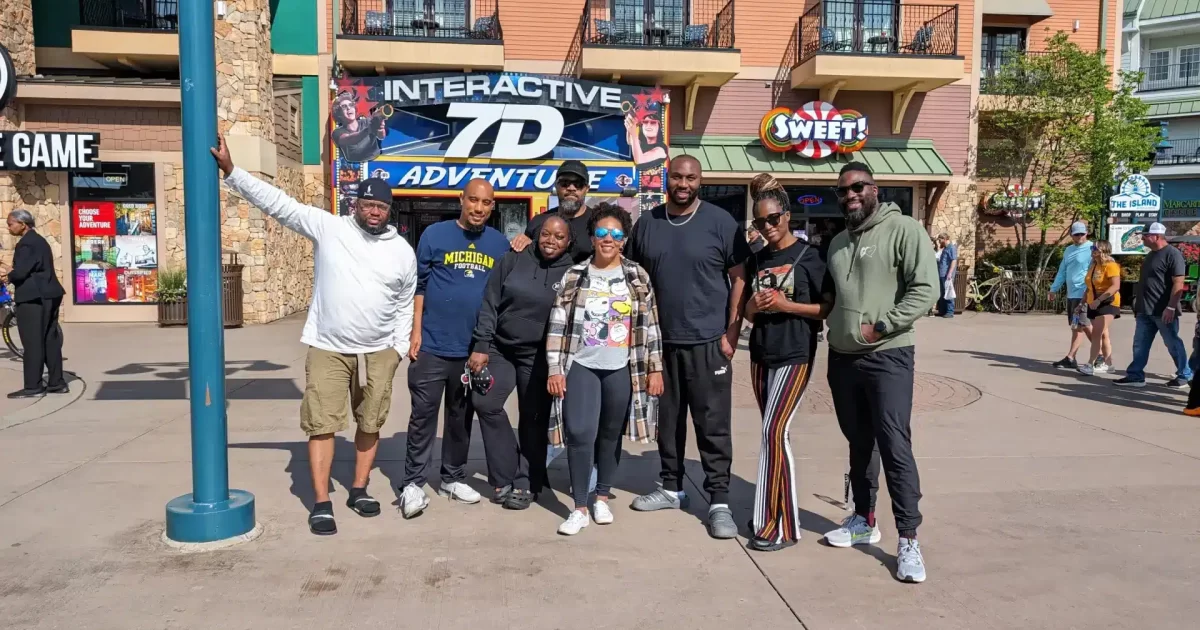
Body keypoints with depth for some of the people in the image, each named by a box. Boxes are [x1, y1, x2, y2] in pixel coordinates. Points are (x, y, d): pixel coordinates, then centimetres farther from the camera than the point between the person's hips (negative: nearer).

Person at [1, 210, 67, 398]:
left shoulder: (26, 243, -14)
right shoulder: (38, 240, 17)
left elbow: (20, 271, -20)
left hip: (33, 298, -10)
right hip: (47, 295, 10)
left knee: (32, 343, -6)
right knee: (50, 340, 11)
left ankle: (33, 386, -3)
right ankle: (57, 382, 15)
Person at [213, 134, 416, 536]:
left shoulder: (403, 252, 3)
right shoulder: (327, 227, -4)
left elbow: (404, 306, 11)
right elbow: (276, 202, -8)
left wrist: (399, 347, 6)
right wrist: (230, 171, -16)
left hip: (378, 352, 2)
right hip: (327, 348, -2)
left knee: (370, 423, 11)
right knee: (322, 423, -1)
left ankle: (359, 490, 27)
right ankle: (321, 504, 8)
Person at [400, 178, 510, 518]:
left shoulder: (499, 243, 5)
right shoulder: (435, 234, -3)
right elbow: (419, 285, -1)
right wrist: (416, 332, -7)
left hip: (475, 347, 3)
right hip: (433, 344, -3)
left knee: (461, 416, 14)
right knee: (424, 415, 0)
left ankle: (452, 478, 27)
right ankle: (413, 483, 9)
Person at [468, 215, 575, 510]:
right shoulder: (513, 260, -1)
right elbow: (489, 305, -1)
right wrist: (481, 346, -7)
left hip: (539, 357, -1)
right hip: (500, 348, 1)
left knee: (534, 419, 5)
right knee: (485, 402, -10)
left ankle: (526, 484, 19)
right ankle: (505, 477, 4)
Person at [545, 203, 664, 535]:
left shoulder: (637, 276, 2)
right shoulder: (575, 275, 0)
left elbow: (650, 325, 3)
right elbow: (557, 324, -1)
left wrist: (655, 368, 0)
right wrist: (555, 368, -6)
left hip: (621, 369, 1)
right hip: (581, 366, -1)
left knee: (611, 435, 11)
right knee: (580, 434, -8)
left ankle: (602, 498, 28)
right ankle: (579, 508, 3)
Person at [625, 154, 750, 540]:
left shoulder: (720, 223, -6)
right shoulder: (647, 223, 5)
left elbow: (740, 278, -4)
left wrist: (732, 332, -9)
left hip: (707, 342, -4)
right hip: (661, 342, 4)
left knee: (713, 426, -1)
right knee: (667, 420, 14)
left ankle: (719, 501, 7)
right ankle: (672, 488, 29)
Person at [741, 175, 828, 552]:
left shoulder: (808, 256, -6)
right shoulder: (756, 260, 11)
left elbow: (829, 308, -6)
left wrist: (786, 305, -17)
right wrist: (753, 306, -7)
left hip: (795, 356, -6)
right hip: (760, 355, 6)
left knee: (775, 433, -12)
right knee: (774, 434, 11)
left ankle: (781, 525, -4)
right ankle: (775, 513, 20)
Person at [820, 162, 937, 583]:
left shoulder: (903, 230, -7)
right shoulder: (838, 243, 17)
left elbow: (925, 290, -15)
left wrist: (879, 326, -19)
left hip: (887, 356, -7)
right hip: (841, 357, 7)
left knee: (895, 447, -8)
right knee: (859, 444, 16)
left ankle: (908, 540, 0)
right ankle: (864, 520, 28)